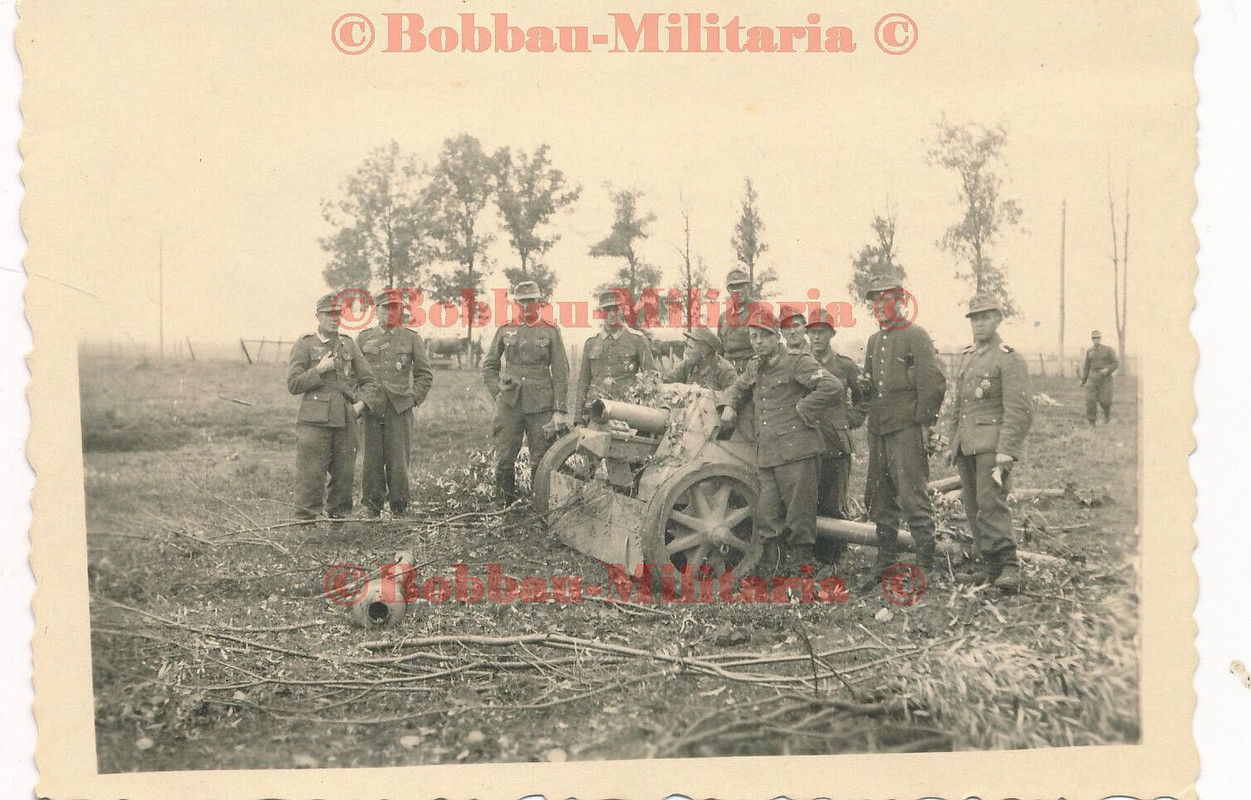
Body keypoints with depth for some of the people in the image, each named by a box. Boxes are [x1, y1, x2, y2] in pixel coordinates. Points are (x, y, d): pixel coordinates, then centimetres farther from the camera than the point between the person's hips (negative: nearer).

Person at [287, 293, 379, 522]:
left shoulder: (349, 344, 13)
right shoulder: (304, 344, 2)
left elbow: (369, 380, 17)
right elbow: (293, 384, -2)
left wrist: (362, 403, 1)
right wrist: (319, 370, -12)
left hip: (346, 421, 4)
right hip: (314, 420, -4)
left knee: (345, 475, 8)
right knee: (310, 475, -5)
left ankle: (337, 517, 21)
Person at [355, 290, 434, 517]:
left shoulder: (411, 337, 6)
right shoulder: (363, 338, 9)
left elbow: (425, 374, 9)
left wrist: (414, 398, 1)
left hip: (400, 409, -1)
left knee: (398, 460, -2)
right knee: (372, 459, 3)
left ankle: (399, 509, 8)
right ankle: (372, 507, 13)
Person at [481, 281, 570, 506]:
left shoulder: (550, 331, 3)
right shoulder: (505, 329, 8)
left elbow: (561, 372, 2)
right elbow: (489, 365, 17)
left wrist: (559, 409, -4)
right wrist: (498, 392, 3)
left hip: (541, 405, -1)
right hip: (509, 405, 2)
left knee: (541, 460, 2)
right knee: (504, 458, 0)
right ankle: (508, 506, 12)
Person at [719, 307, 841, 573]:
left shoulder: (797, 362, -4)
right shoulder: (754, 367, 18)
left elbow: (832, 387, -13)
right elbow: (739, 387, 38)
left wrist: (803, 410, -10)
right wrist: (729, 405, 17)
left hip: (795, 449, -6)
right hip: (765, 453, 6)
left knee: (799, 514, -3)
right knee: (767, 517, 5)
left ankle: (800, 566, 7)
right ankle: (769, 564, 12)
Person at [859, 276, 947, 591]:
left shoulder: (915, 336, -4)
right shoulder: (873, 341, 18)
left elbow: (933, 382, -11)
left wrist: (925, 422, -13)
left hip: (907, 428, -8)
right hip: (878, 430, 8)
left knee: (913, 497, -8)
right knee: (880, 500, 11)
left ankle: (926, 566, -2)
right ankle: (885, 563, 20)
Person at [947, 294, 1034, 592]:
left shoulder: (1009, 359, -6)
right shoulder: (966, 357, 18)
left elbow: (1020, 410, -12)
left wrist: (1006, 452, -19)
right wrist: (954, 444, 20)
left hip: (992, 444, -7)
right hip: (967, 445, 7)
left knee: (991, 504, -15)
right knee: (972, 507, 7)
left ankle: (1008, 566, -10)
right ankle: (988, 565, 13)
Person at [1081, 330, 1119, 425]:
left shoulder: (1108, 350, 0)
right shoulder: (1089, 351, 10)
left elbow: (1116, 363, -1)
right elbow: (1086, 366, 16)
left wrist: (1107, 370, -18)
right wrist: (1084, 380, 15)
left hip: (1105, 377, -2)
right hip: (1093, 377, 2)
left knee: (1104, 400, -7)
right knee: (1090, 399, -11)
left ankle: (1107, 414, 27)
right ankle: (1091, 422, -4)